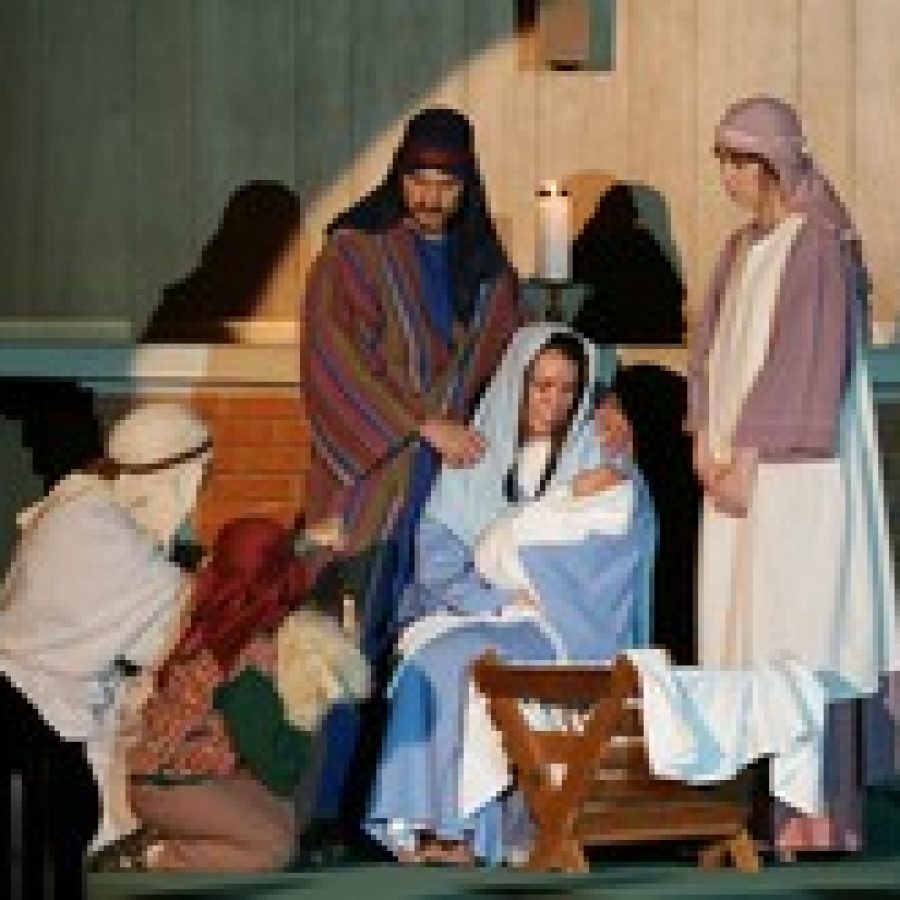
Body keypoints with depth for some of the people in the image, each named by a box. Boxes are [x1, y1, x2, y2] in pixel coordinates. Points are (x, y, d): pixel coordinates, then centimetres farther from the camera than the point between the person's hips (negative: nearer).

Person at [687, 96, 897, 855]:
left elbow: (803, 359, -16)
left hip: (796, 471, -8)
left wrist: (748, 457, -16)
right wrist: (707, 445, 1)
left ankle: (817, 822, -8)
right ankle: (765, 812, 6)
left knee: (798, 640, -9)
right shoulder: (742, 251, 15)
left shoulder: (817, 247, -10)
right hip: (741, 471, 8)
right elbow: (713, 350, 14)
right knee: (746, 638, 4)